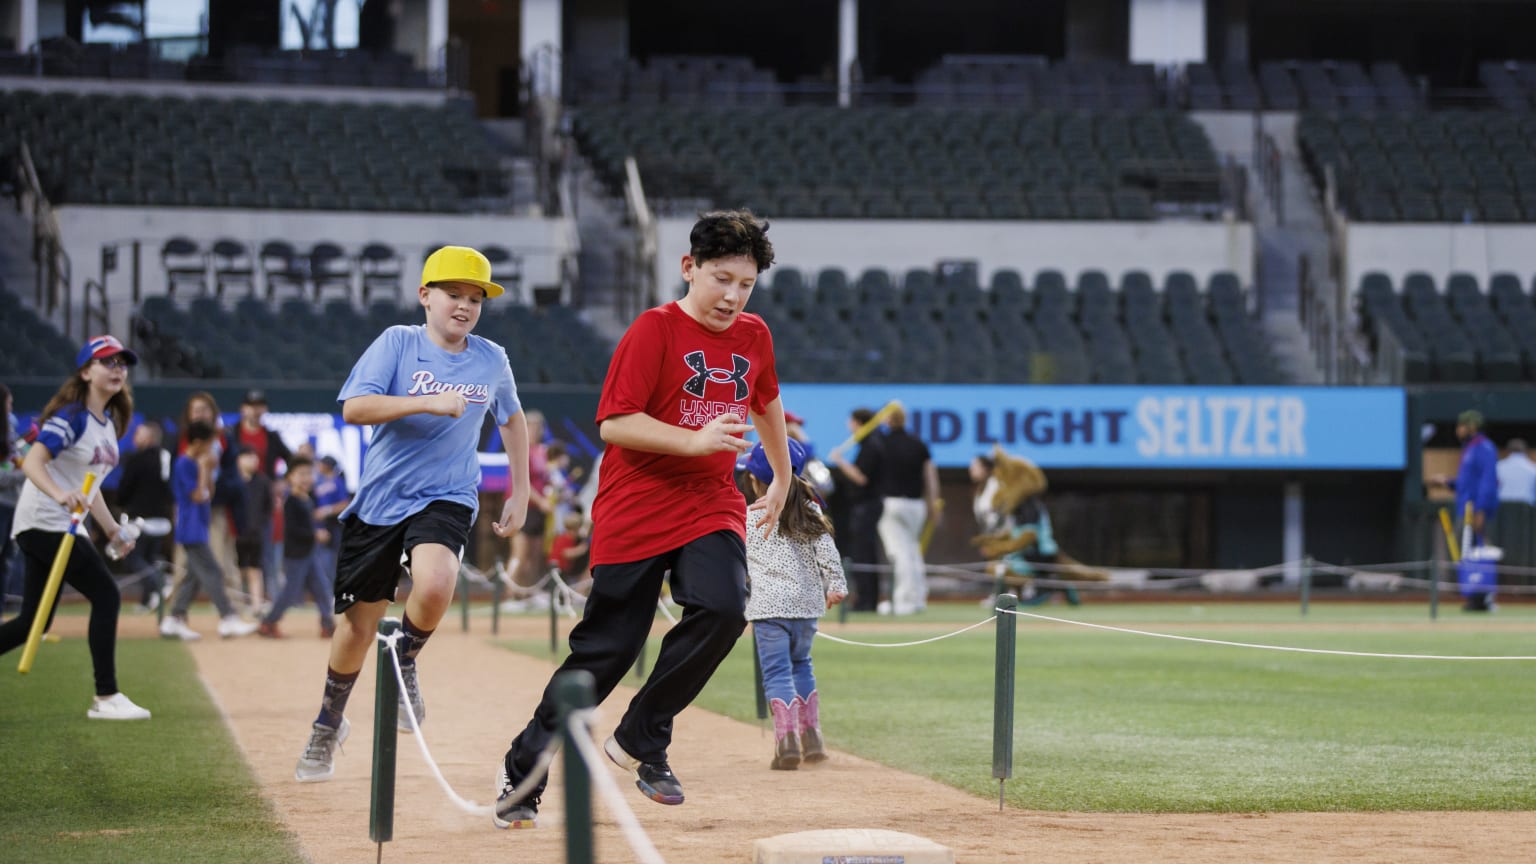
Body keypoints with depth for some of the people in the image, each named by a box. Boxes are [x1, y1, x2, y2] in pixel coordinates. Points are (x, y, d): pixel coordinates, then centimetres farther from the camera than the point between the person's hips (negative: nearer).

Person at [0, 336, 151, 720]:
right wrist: (59, 495, -43)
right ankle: (106, 698, -8)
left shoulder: (108, 423, 15)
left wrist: (112, 528, 20)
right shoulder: (72, 417, -13)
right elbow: (32, 462, -27)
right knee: (106, 595, -11)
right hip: (43, 522, -10)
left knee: (33, 622, 7)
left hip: (66, 527, 10)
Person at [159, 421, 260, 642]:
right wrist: (204, 469, -14)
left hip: (198, 530, 10)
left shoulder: (196, 464, 14)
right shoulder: (184, 464, -14)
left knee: (194, 575, 12)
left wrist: (209, 470, 7)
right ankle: (228, 619, -15)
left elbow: (209, 494, 16)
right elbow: (197, 496, -20)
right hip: (191, 530, -10)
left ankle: (174, 621, 14)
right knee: (212, 573, -12)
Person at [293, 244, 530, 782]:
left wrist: (519, 493, 18)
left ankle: (406, 661, 0)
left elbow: (512, 419, 23)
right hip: (380, 498, -1)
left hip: (446, 499, 1)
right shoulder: (399, 343, -5)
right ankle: (328, 724, 33)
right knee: (358, 625, 6)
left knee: (435, 583, -32)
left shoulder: (491, 360, 4)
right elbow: (354, 409, -17)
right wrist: (430, 403, -26)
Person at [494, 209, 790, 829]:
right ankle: (522, 771, 17)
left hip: (712, 506, 4)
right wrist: (695, 440, -26)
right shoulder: (654, 330, -9)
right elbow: (614, 423, -16)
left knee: (723, 609, -24)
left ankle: (639, 741, -6)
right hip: (634, 513, -4)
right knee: (606, 649, -2)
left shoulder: (753, 336, 8)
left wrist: (782, 480, 35)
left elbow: (766, 403, 29)